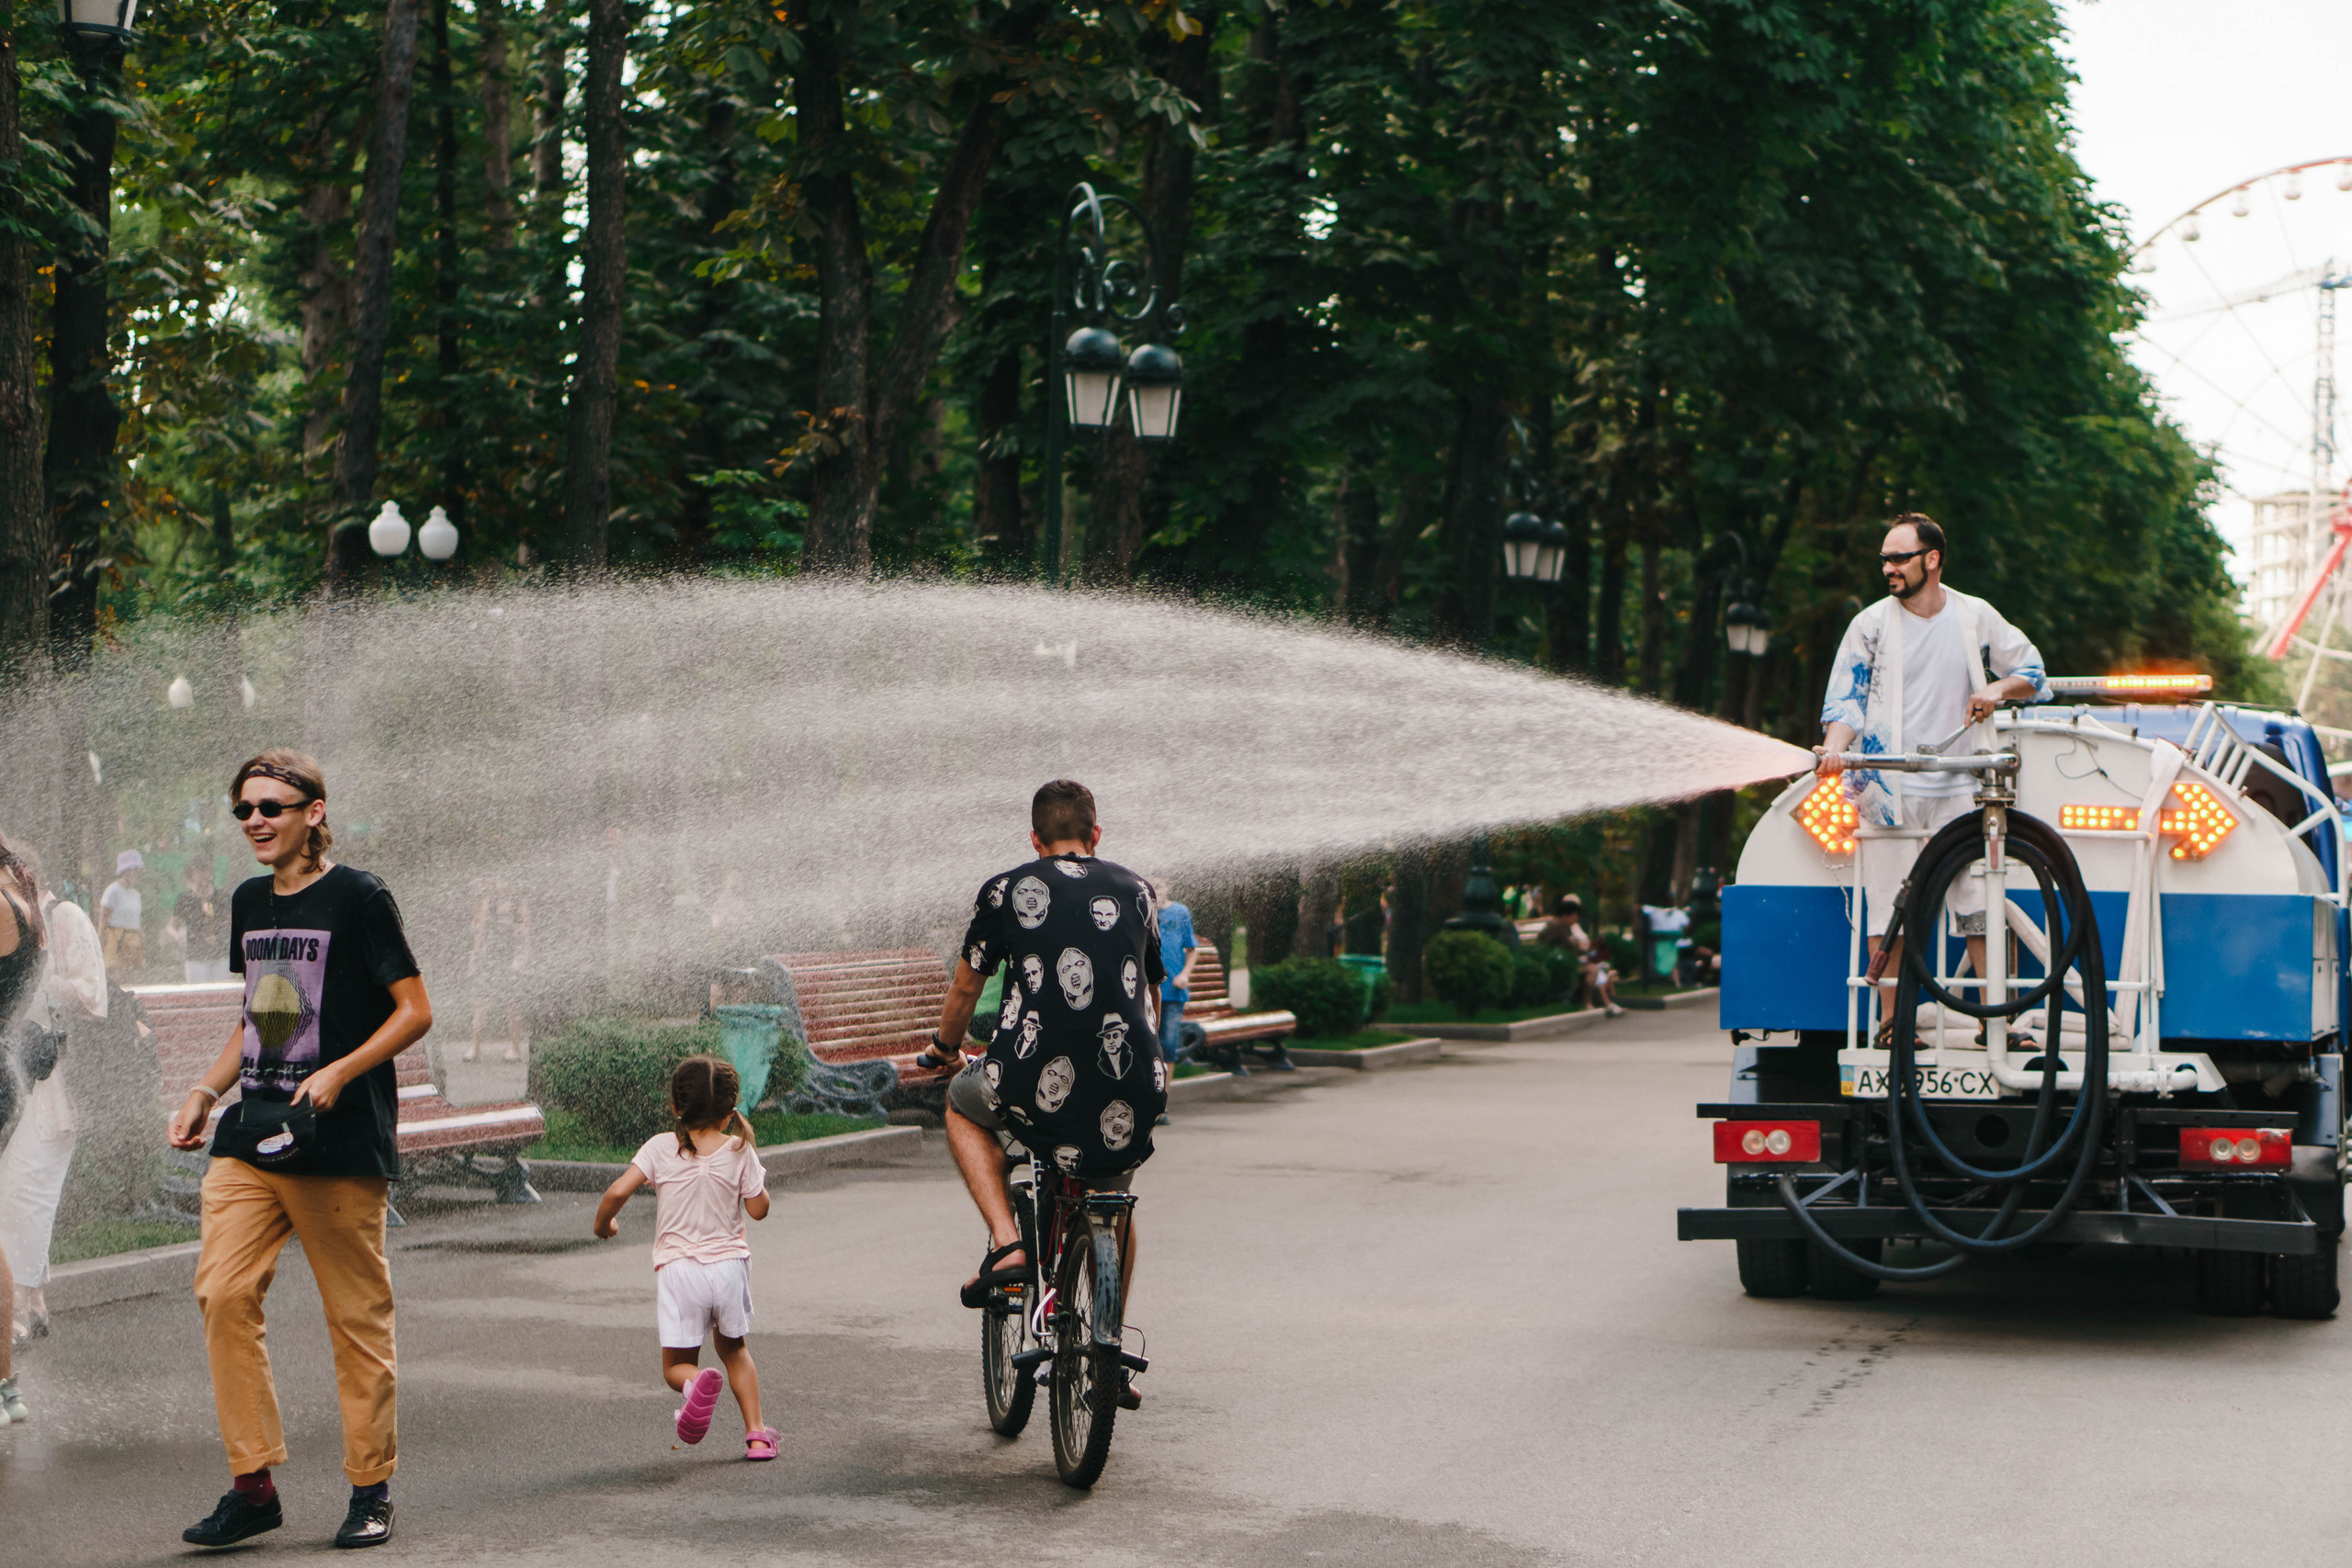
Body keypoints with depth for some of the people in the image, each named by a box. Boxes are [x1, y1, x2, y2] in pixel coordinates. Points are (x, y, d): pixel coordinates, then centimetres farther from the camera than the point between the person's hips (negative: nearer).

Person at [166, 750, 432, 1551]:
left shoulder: (359, 898, -6)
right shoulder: (249, 902, 15)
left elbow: (415, 1011, -7)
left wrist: (339, 1073, -18)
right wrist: (206, 1091, 13)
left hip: (340, 1145, -6)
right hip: (250, 1136, 6)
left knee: (357, 1315, 0)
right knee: (222, 1294, -6)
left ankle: (371, 1489, 11)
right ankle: (252, 1485, 1)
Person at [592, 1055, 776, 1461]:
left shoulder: (660, 1147, -4)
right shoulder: (739, 1151, -3)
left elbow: (618, 1191, -11)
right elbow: (758, 1210, 5)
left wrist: (603, 1223, 9)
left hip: (678, 1270, -2)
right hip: (729, 1264, 2)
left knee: (676, 1364, 10)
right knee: (734, 1348, 25)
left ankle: (698, 1383, -26)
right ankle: (756, 1433, 15)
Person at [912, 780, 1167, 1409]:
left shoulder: (1004, 891, 9)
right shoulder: (1136, 891, 17)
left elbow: (965, 988, 21)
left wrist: (942, 1047, 42)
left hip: (1036, 1086, -3)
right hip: (1132, 1095, 3)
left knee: (963, 1105, 31)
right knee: (1114, 1198, 32)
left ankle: (1005, 1241, 13)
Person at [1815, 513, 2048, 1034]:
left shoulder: (1975, 616, 6)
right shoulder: (1871, 624, 2)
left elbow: (2032, 672, 15)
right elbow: (1845, 699, 0)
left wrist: (1997, 688, -7)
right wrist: (1835, 747, -19)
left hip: (1959, 789, 1)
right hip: (1889, 787, -1)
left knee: (1983, 903, -4)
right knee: (1888, 906, -3)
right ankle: (1890, 1021, 6)